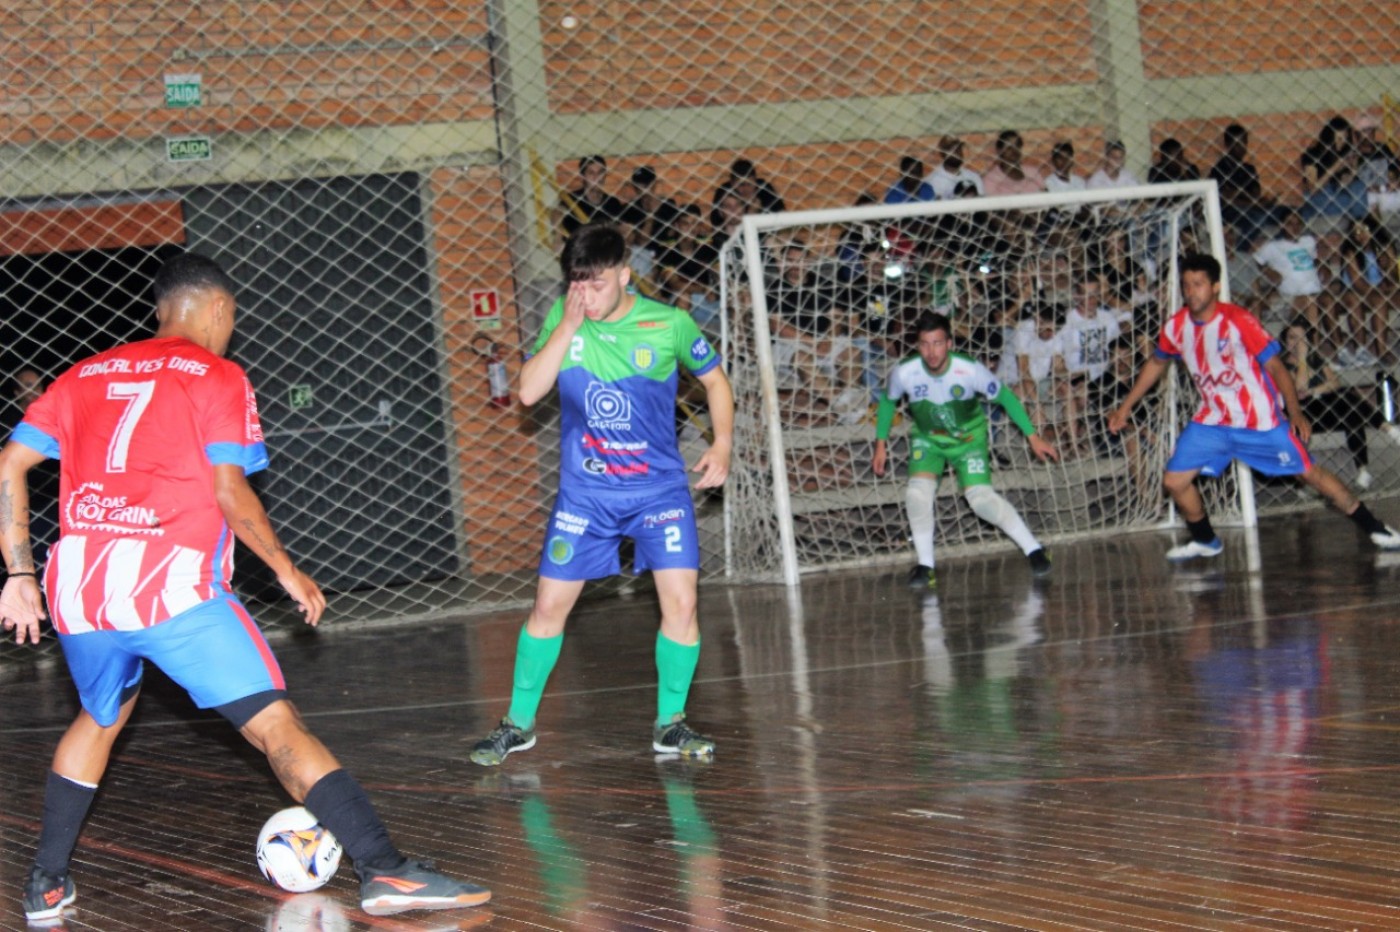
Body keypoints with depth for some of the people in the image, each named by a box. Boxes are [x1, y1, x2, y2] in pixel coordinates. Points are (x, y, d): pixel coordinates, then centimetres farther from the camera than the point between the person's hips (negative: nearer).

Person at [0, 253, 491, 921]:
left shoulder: (86, 376, 21)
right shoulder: (216, 377, 7)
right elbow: (231, 495, -2)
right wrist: (287, 572, 9)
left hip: (77, 588, 5)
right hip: (175, 586, -5)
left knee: (100, 719, 31)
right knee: (277, 725, -8)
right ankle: (382, 871, -18)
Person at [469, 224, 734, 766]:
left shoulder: (669, 325, -9)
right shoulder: (562, 320, -4)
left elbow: (715, 380, 7)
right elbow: (529, 391, -13)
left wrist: (722, 445, -5)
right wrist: (568, 325, -20)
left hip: (660, 488, -1)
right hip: (584, 493, 1)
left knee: (681, 601, -12)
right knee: (549, 605, 4)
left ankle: (670, 724, 5)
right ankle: (518, 723, 19)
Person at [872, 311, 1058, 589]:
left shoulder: (970, 370, -29)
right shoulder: (904, 373, -25)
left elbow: (1005, 396, -12)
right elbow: (888, 401, -1)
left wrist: (1033, 437, -9)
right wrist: (881, 444, 2)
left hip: (969, 437, -2)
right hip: (927, 439, 2)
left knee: (981, 498, -19)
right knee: (917, 491, -23)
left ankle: (1033, 550, -2)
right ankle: (925, 566, -7)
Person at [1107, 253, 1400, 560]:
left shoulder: (1238, 320, -20)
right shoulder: (1176, 327, -5)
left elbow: (1275, 365, -16)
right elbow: (1156, 363, 15)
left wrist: (1296, 413, -21)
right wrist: (1126, 406, 17)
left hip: (1259, 420, -5)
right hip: (1212, 420, 5)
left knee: (1309, 472, -3)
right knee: (1174, 481, -2)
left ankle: (1373, 527, 10)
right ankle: (1205, 542, 23)